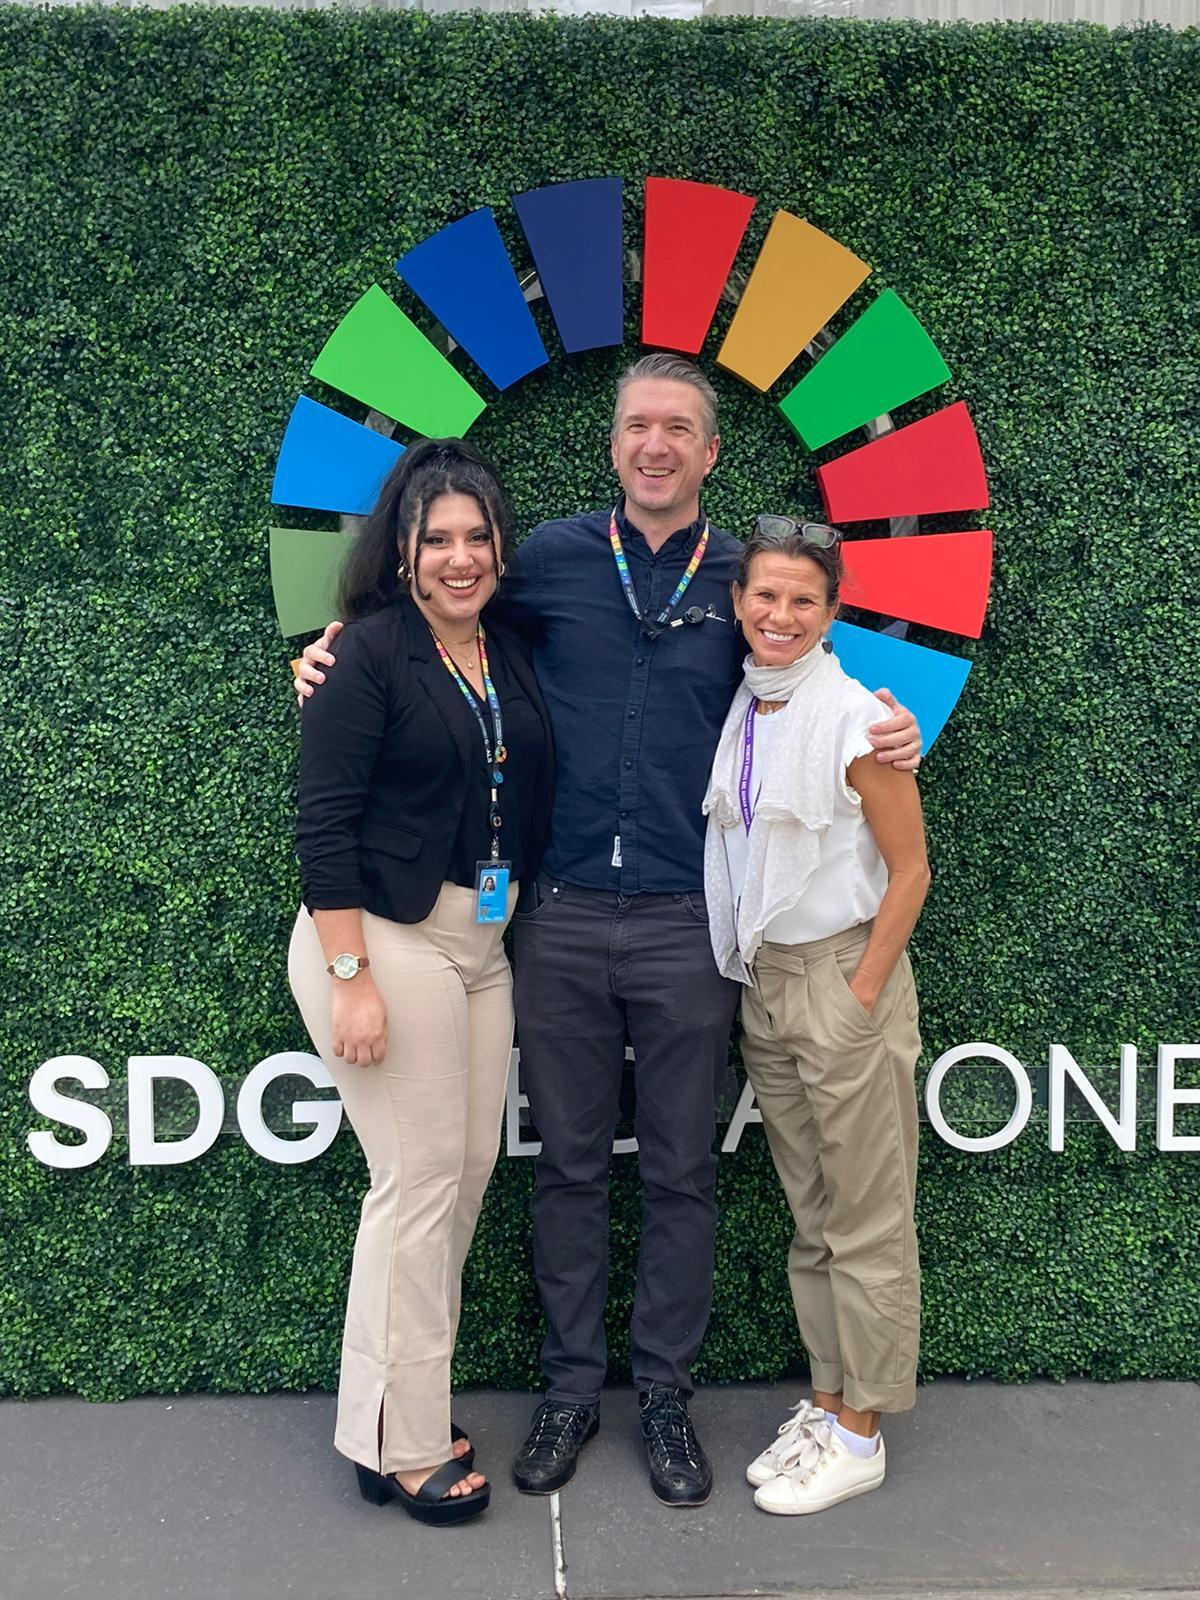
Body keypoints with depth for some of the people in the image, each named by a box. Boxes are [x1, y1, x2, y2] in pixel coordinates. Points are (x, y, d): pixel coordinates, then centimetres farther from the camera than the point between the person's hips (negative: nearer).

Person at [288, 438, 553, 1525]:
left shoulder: (510, 657, 11)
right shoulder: (372, 653, -9)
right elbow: (323, 822, -14)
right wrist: (351, 980, -19)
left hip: (483, 944, 7)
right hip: (385, 938, -7)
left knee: (472, 1169, 9)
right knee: (420, 1182, -4)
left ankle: (410, 1411, 25)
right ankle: (398, 1447, 12)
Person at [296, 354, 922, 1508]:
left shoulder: (742, 580, 4)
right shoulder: (551, 557, 4)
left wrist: (886, 730, -6)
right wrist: (337, 649, -1)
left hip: (688, 926, 0)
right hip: (561, 916, 0)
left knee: (680, 1172, 10)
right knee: (569, 1163, 11)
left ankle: (665, 1392, 26)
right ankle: (570, 1387, 27)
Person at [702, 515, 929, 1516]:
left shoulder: (855, 717, -13)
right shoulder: (740, 713, 6)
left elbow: (909, 868, -11)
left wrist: (860, 1001, -13)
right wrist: (754, 978, 8)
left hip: (845, 979, -7)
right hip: (764, 982, 7)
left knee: (866, 1225, 4)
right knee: (811, 1219, 16)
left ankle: (859, 1434, 16)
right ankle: (827, 1403, 29)